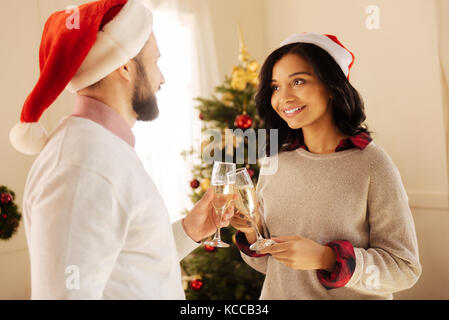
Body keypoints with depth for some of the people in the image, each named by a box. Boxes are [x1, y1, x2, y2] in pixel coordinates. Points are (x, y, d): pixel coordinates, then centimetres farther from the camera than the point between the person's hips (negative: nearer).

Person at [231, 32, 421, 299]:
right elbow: (270, 264, 3)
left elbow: (405, 269, -15)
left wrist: (326, 257, -26)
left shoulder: (371, 164, -18)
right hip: (278, 295, 4)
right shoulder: (274, 163, -6)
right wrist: (252, 233, -16)